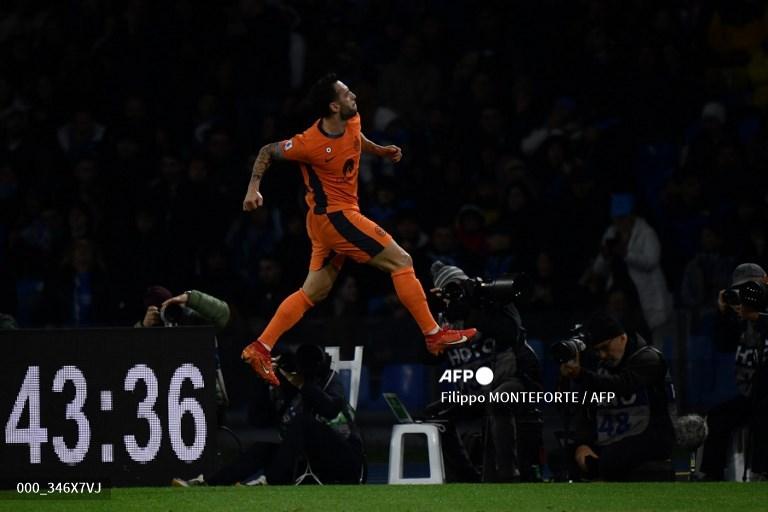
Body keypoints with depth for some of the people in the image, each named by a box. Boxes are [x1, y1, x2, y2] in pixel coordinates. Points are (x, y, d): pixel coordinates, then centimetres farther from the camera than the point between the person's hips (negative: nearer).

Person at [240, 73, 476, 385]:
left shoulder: (352, 123, 0)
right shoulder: (310, 143, -21)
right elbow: (268, 152, -7)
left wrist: (380, 150, 18)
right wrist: (253, 189, -14)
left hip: (327, 220, 9)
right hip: (335, 216, -9)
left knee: (312, 293, 12)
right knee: (401, 262, -8)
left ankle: (259, 349, 13)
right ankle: (434, 336, -4)